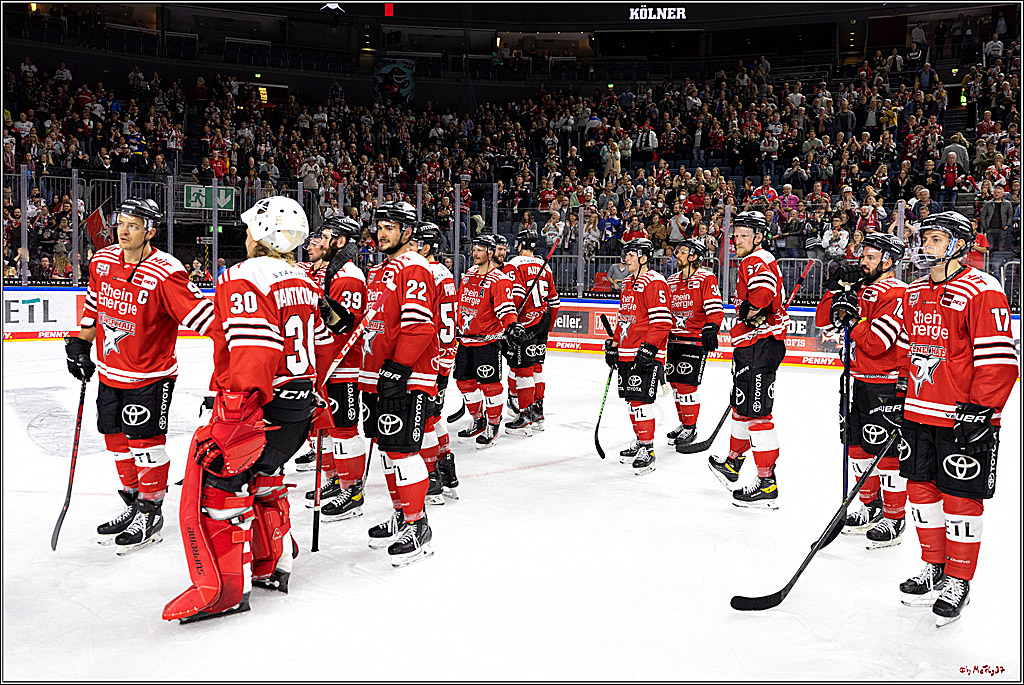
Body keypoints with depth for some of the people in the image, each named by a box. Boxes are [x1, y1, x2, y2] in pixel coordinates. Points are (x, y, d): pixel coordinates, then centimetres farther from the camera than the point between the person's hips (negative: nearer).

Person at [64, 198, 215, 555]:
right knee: (117, 440, 16)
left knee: (145, 443, -2)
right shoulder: (102, 262, 1)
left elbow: (200, 313, -25)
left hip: (150, 376, -7)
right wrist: (80, 345, 17)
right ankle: (133, 503, 33)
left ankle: (151, 514, 15)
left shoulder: (165, 274, -21)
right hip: (110, 372, 7)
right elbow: (93, 307, 16)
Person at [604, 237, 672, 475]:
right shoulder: (628, 284, 19)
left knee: (641, 400, -10)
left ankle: (647, 451, -5)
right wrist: (614, 344, 22)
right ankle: (640, 442, 26)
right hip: (626, 354, 9)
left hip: (646, 355, -9)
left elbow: (662, 321, -17)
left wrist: (649, 348, -23)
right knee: (631, 399, 13)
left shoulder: (655, 282, -11)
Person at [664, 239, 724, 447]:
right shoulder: (672, 281, 15)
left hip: (695, 340, -7)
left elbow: (715, 309, -13)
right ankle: (683, 423, 25)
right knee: (675, 382, 10)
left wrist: (711, 329, -25)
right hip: (675, 339, 7)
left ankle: (690, 428, 4)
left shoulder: (706, 279, -7)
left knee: (687, 383, -8)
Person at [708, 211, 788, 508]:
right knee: (742, 405, 22)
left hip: (759, 346, -11)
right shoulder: (759, 261, 22)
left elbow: (764, 288, -35)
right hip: (752, 346, 11)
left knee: (756, 411, -10)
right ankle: (733, 462, 38)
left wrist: (749, 312, -19)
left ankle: (767, 482, -8)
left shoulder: (755, 261, -12)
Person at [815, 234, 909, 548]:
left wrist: (851, 316, -18)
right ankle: (871, 507, 31)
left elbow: (875, 343, -24)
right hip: (860, 381, 9)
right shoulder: (860, 289, 11)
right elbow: (824, 320, 8)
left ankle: (894, 520, 9)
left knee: (886, 451, -4)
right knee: (858, 445, 15)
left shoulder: (897, 294, -16)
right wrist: (838, 287, -3)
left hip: (887, 385, -9)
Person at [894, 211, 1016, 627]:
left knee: (960, 499, 1)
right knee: (921, 489, 13)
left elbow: (999, 358, -15)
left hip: (964, 418, -7)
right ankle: (933, 567, 29)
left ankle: (958, 581, 16)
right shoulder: (915, 293, 12)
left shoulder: (981, 291, -12)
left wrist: (981, 409, -18)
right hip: (918, 413, 7)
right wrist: (901, 399, 18)